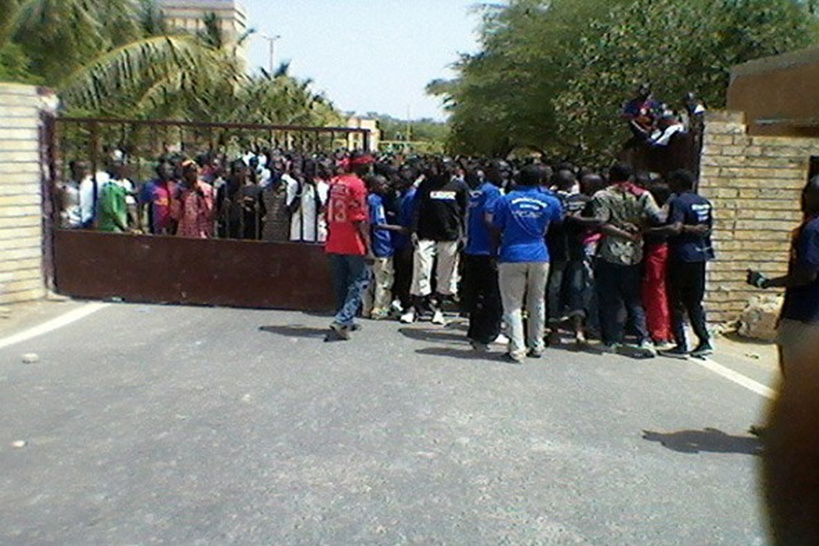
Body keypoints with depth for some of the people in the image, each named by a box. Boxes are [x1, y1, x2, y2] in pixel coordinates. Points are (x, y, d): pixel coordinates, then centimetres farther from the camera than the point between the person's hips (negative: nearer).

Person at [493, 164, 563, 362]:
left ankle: (517, 349, -3)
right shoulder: (550, 202, 3)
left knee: (512, 305, 2)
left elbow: (496, 230, 0)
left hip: (512, 257, -2)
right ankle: (536, 346, 23)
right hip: (539, 257, 2)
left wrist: (494, 253, 11)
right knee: (537, 302, 16)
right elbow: (560, 221, 21)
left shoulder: (506, 201, -2)